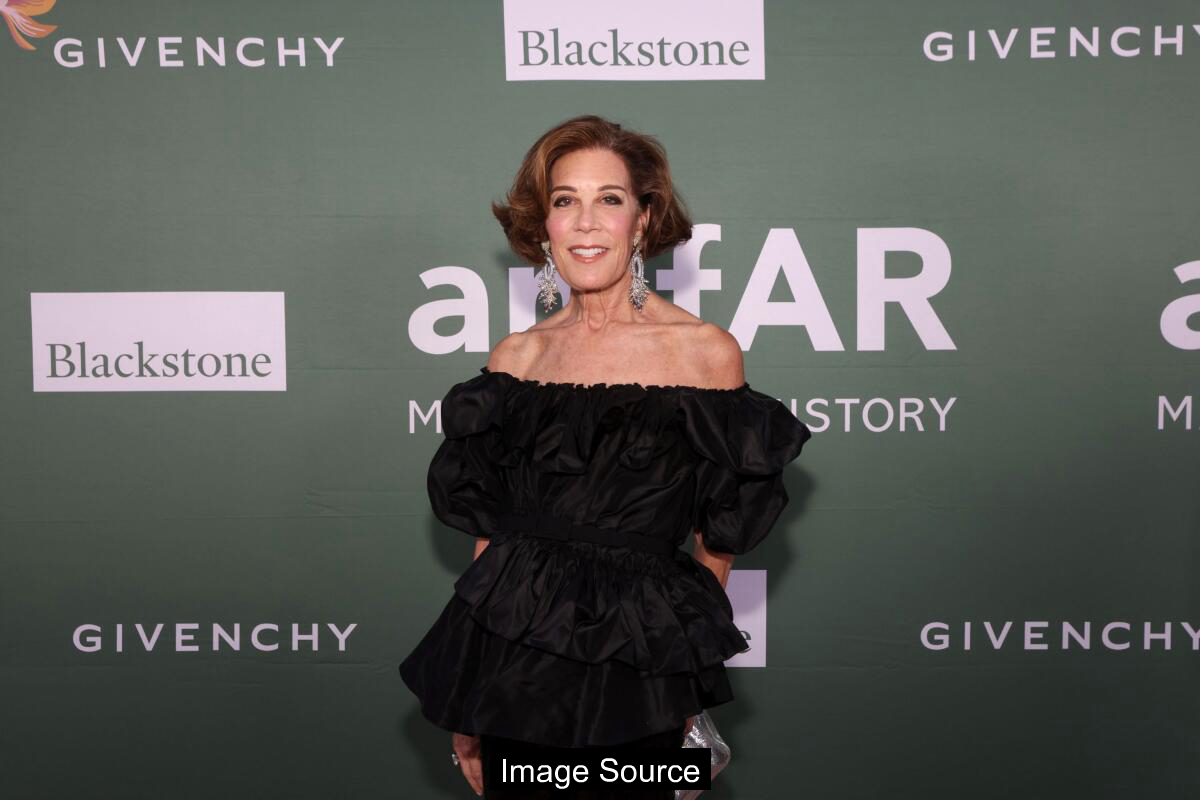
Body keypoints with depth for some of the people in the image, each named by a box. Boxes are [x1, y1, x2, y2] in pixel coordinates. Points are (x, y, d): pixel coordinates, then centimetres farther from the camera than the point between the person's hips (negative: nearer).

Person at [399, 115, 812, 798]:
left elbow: (717, 544, 3)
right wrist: (467, 710, 9)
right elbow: (488, 528, 9)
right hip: (514, 650, 3)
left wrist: (692, 693, 10)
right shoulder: (515, 359, 4)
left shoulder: (708, 352, -5)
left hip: (640, 663, -2)